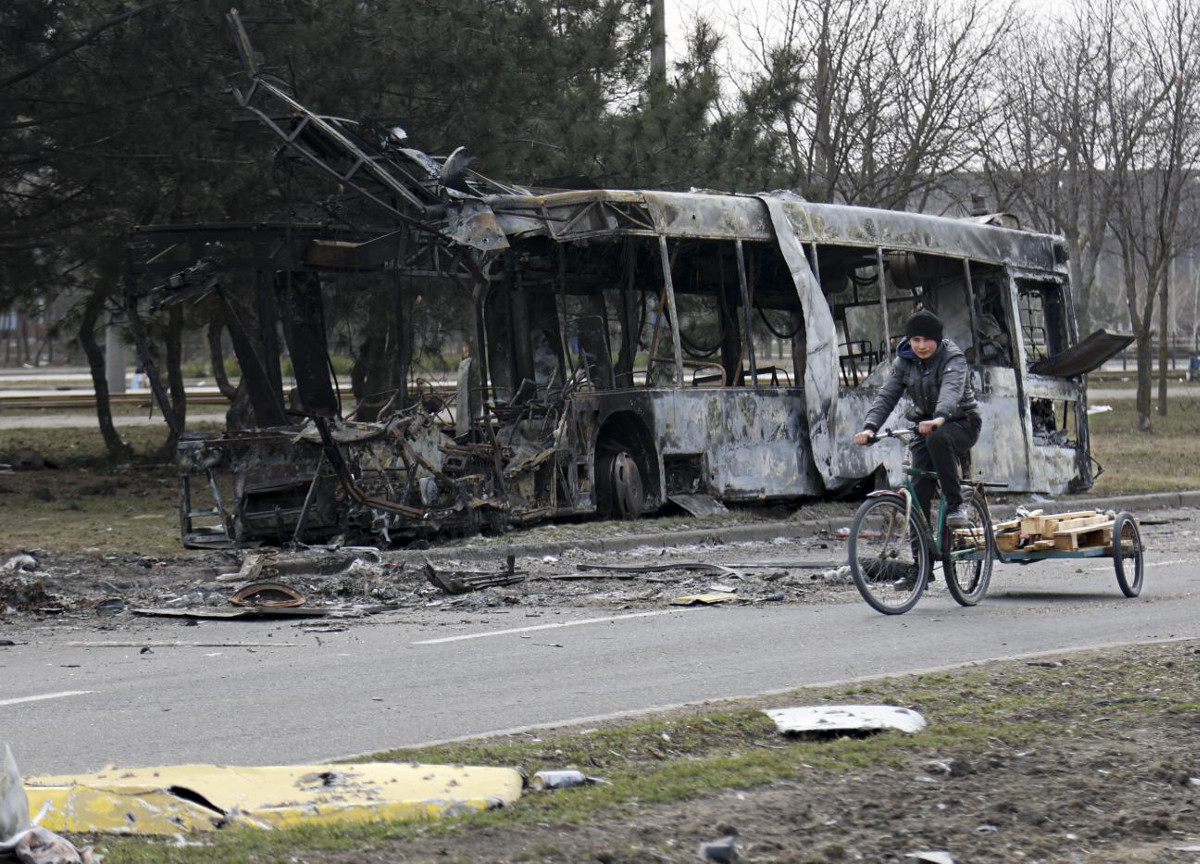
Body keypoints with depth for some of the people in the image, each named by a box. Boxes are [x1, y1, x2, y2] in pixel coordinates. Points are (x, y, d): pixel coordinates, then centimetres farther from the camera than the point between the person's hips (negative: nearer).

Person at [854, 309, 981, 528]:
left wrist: (940, 418, -57)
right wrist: (869, 427, -29)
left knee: (937, 438, -37)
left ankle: (955, 506, -27)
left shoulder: (953, 358, -16)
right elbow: (886, 396, -10)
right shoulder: (903, 362, -1)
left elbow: (951, 390, -36)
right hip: (925, 425, 5)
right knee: (920, 488, -9)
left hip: (962, 423, -5)